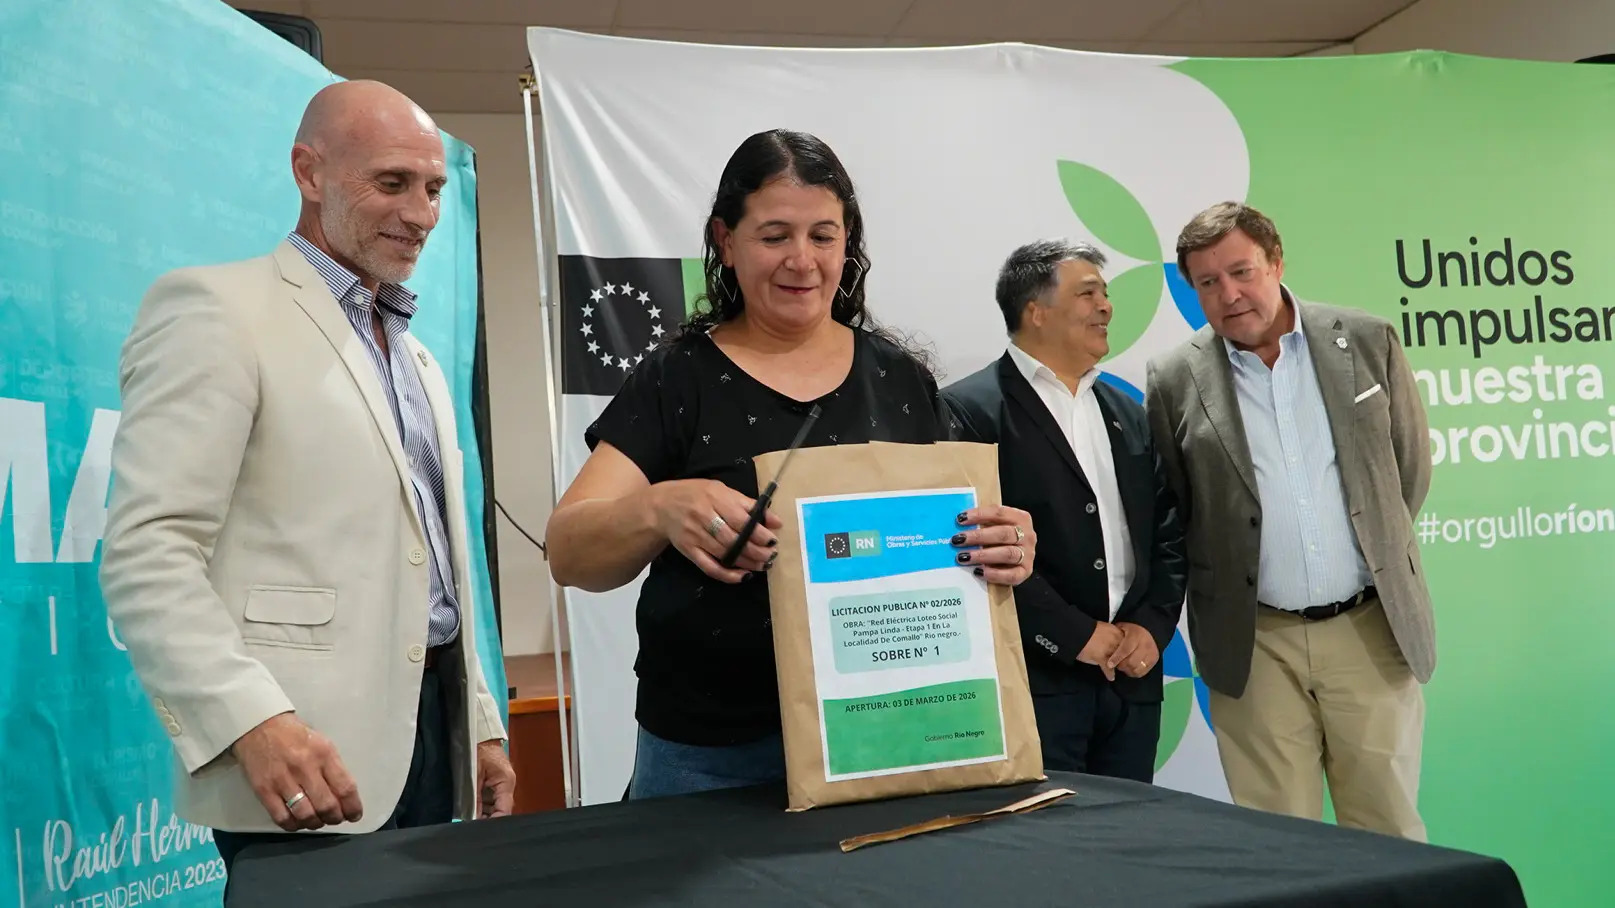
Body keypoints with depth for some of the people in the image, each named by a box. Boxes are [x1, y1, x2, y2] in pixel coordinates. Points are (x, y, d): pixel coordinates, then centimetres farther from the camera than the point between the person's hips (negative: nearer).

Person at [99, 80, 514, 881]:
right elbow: (146, 553, -14)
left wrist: (481, 723, 16)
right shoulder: (216, 306, -5)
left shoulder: (419, 361, 19)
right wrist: (254, 721, -26)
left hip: (433, 729, 8)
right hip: (309, 756, -7)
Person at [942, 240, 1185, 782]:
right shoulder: (969, 410, -7)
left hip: (1132, 678, 6)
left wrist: (1153, 626, 0)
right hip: (1035, 681, -6)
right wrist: (1077, 636, -13)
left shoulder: (1128, 414, 15)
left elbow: (1167, 532, 15)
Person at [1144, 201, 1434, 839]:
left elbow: (1411, 468, 11)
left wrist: (1379, 549, 13)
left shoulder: (1368, 342, 2)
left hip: (1371, 630, 1)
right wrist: (1226, 589, 3)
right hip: (1255, 647, -1)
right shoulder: (1175, 382, -2)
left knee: (1389, 833, 10)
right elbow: (1170, 517, 5)